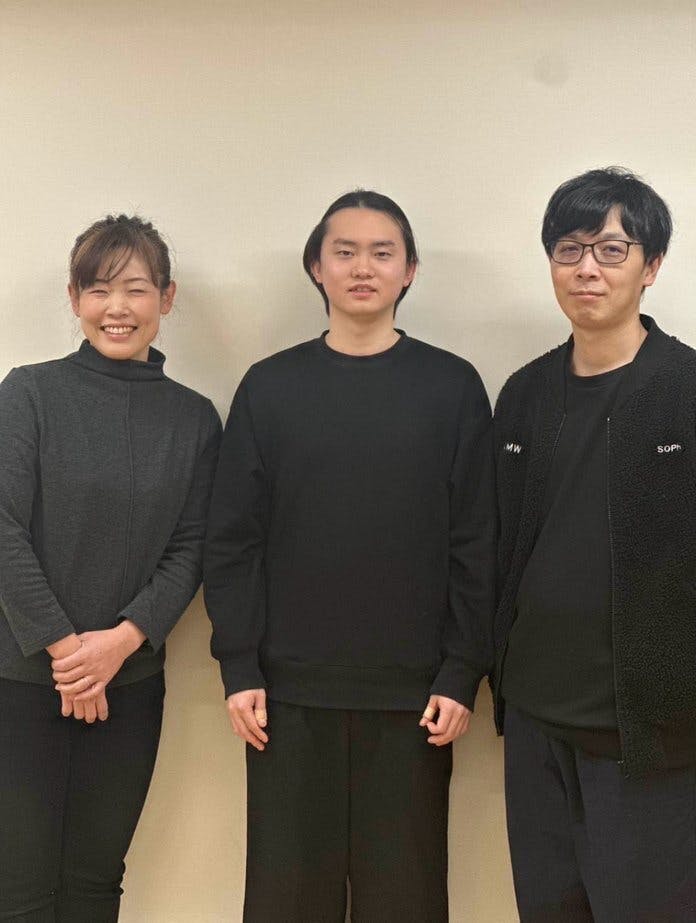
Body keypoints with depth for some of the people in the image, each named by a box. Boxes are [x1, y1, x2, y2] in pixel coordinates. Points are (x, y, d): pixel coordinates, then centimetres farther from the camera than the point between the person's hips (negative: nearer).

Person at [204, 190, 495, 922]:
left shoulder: (453, 387, 2)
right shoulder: (269, 387, 4)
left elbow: (475, 545, 0)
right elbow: (232, 540, 2)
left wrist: (463, 673, -5)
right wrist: (239, 667, -4)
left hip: (413, 691, 0)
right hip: (291, 688, 1)